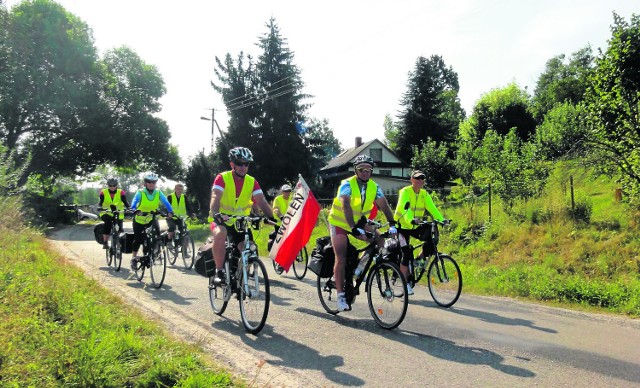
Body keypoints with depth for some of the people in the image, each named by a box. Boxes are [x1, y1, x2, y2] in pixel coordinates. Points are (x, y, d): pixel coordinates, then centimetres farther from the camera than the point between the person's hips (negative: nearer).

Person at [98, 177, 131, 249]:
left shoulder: (121, 192, -3)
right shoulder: (103, 193, -3)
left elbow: (125, 202, -12)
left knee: (120, 230, -6)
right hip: (106, 214, -2)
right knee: (108, 221, -33)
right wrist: (100, 208, -33)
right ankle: (105, 242, -23)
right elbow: (100, 203, -11)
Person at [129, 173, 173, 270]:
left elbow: (166, 202, -20)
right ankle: (134, 258, 19)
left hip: (152, 219, 2)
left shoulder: (158, 193, -9)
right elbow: (134, 203, -29)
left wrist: (170, 212, -36)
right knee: (138, 239, -1)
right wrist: (136, 210, -50)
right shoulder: (140, 193, -15)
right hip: (139, 219, -2)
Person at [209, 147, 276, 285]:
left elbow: (262, 202, -12)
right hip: (221, 220, -3)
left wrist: (272, 219, -27)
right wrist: (215, 214, -46)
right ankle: (219, 272, -23)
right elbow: (215, 198, -26)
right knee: (220, 234, -36)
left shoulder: (252, 182, -2)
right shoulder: (222, 178, -12)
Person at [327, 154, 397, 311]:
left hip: (358, 222, 5)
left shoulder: (374, 186, -7)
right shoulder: (347, 184, -24)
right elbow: (346, 206, -36)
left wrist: (392, 224, -28)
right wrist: (354, 229, -47)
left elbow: (384, 205, -14)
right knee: (341, 259, -11)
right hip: (340, 223, -5)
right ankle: (341, 295, -4)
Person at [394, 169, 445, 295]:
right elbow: (403, 208, -32)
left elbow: (432, 208, -9)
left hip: (416, 227, 5)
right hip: (403, 226, -5)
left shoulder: (424, 194, 1)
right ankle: (405, 283, 1)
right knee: (407, 253, -10)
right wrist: (411, 220, -49)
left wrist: (442, 220, -26)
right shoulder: (405, 191, -16)